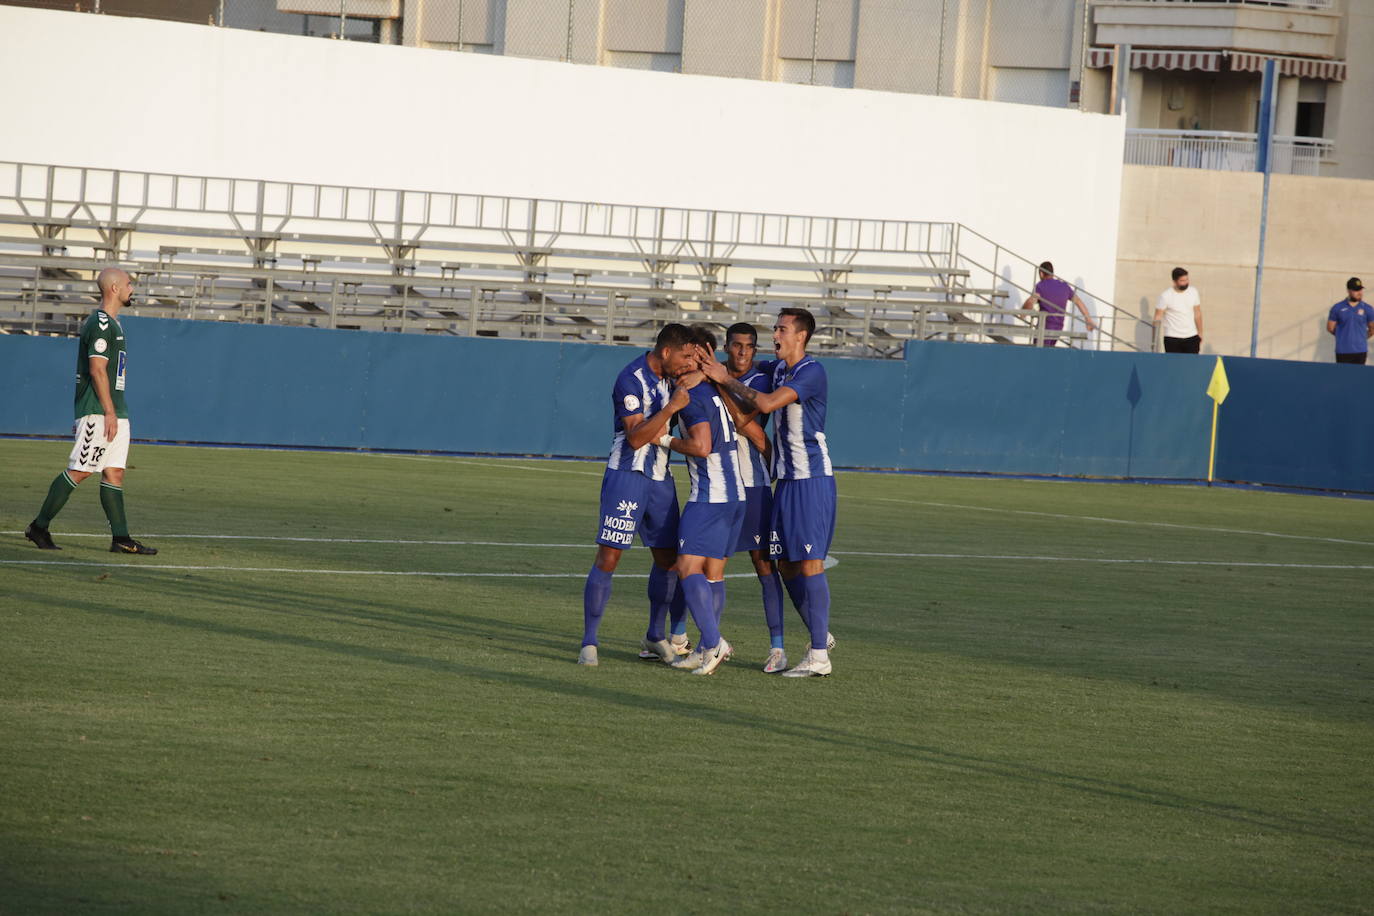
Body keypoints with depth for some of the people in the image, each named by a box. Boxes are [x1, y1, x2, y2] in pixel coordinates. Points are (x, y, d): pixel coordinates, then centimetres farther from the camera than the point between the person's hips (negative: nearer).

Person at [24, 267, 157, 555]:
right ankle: (39, 527, -3)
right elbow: (97, 370, -19)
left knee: (114, 472, 6)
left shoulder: (112, 323, 18)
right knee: (79, 470, -9)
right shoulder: (100, 324, -13)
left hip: (114, 411, 10)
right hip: (99, 412, -10)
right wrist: (109, 412, -21)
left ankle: (121, 539, 4)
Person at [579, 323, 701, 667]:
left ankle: (655, 636, 24)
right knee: (608, 557, -9)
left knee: (667, 558, 10)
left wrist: (693, 377, 1)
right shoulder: (631, 380, -17)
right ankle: (589, 643, -5)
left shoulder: (668, 376, 7)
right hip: (627, 477, -8)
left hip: (660, 478, 8)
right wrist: (671, 407, -28)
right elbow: (636, 437, -22)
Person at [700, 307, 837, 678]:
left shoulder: (811, 372, -14)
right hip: (786, 480, 9)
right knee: (786, 565, 9)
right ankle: (821, 636, 23)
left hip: (812, 480, -9)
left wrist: (726, 380, -14)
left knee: (809, 564, -10)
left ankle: (819, 657, -9)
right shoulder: (778, 368, 12)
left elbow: (767, 403, -24)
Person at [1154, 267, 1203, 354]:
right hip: (1172, 339, -3)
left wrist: (1200, 333, 16)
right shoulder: (1165, 296, -9)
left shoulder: (1193, 292, 4)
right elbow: (1158, 317, -7)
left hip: (1191, 337, 3)